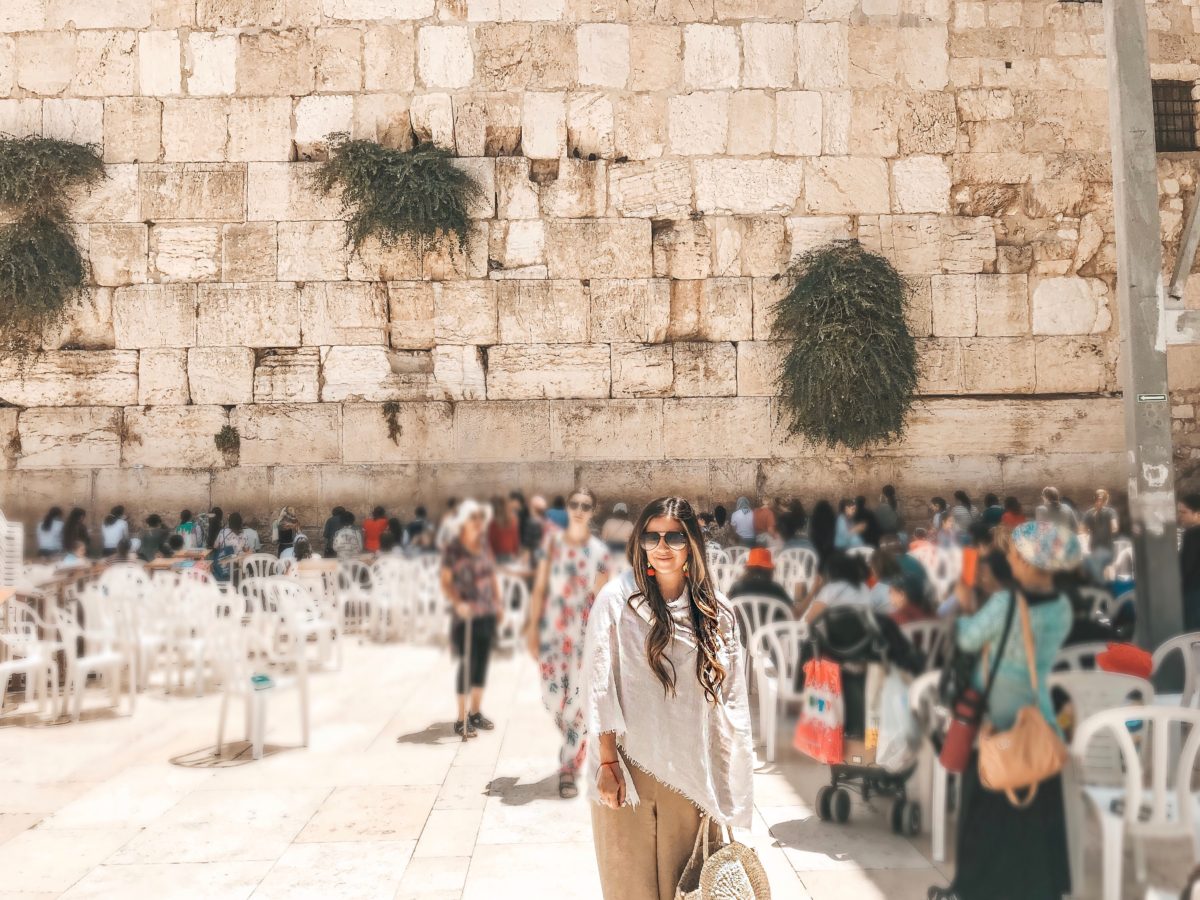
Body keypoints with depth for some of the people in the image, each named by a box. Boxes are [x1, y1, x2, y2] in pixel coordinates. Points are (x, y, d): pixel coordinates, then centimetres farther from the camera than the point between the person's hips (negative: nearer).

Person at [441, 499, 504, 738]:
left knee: (482, 661, 12)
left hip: (487, 613, 6)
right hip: (466, 615, -6)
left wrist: (498, 602, 12)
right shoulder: (452, 549, -9)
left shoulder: (484, 546, 9)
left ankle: (476, 712, 25)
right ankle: (461, 719, 7)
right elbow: (446, 583, -11)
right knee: (467, 664, -3)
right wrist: (458, 603, -25)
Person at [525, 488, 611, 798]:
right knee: (552, 697, 3)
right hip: (552, 629, 1)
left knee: (579, 701, -5)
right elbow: (540, 587, 4)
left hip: (584, 632, -1)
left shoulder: (599, 550, 2)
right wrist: (533, 627, -1)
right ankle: (573, 746, 33)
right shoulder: (552, 541, 5)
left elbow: (601, 596, 1)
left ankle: (569, 770, 6)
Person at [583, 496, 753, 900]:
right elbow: (600, 685, -7)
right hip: (630, 765, -2)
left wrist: (728, 772, 4)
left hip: (689, 770, 3)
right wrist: (607, 761, -10)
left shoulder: (715, 609, 3)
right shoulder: (617, 599, -6)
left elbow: (731, 695, 6)